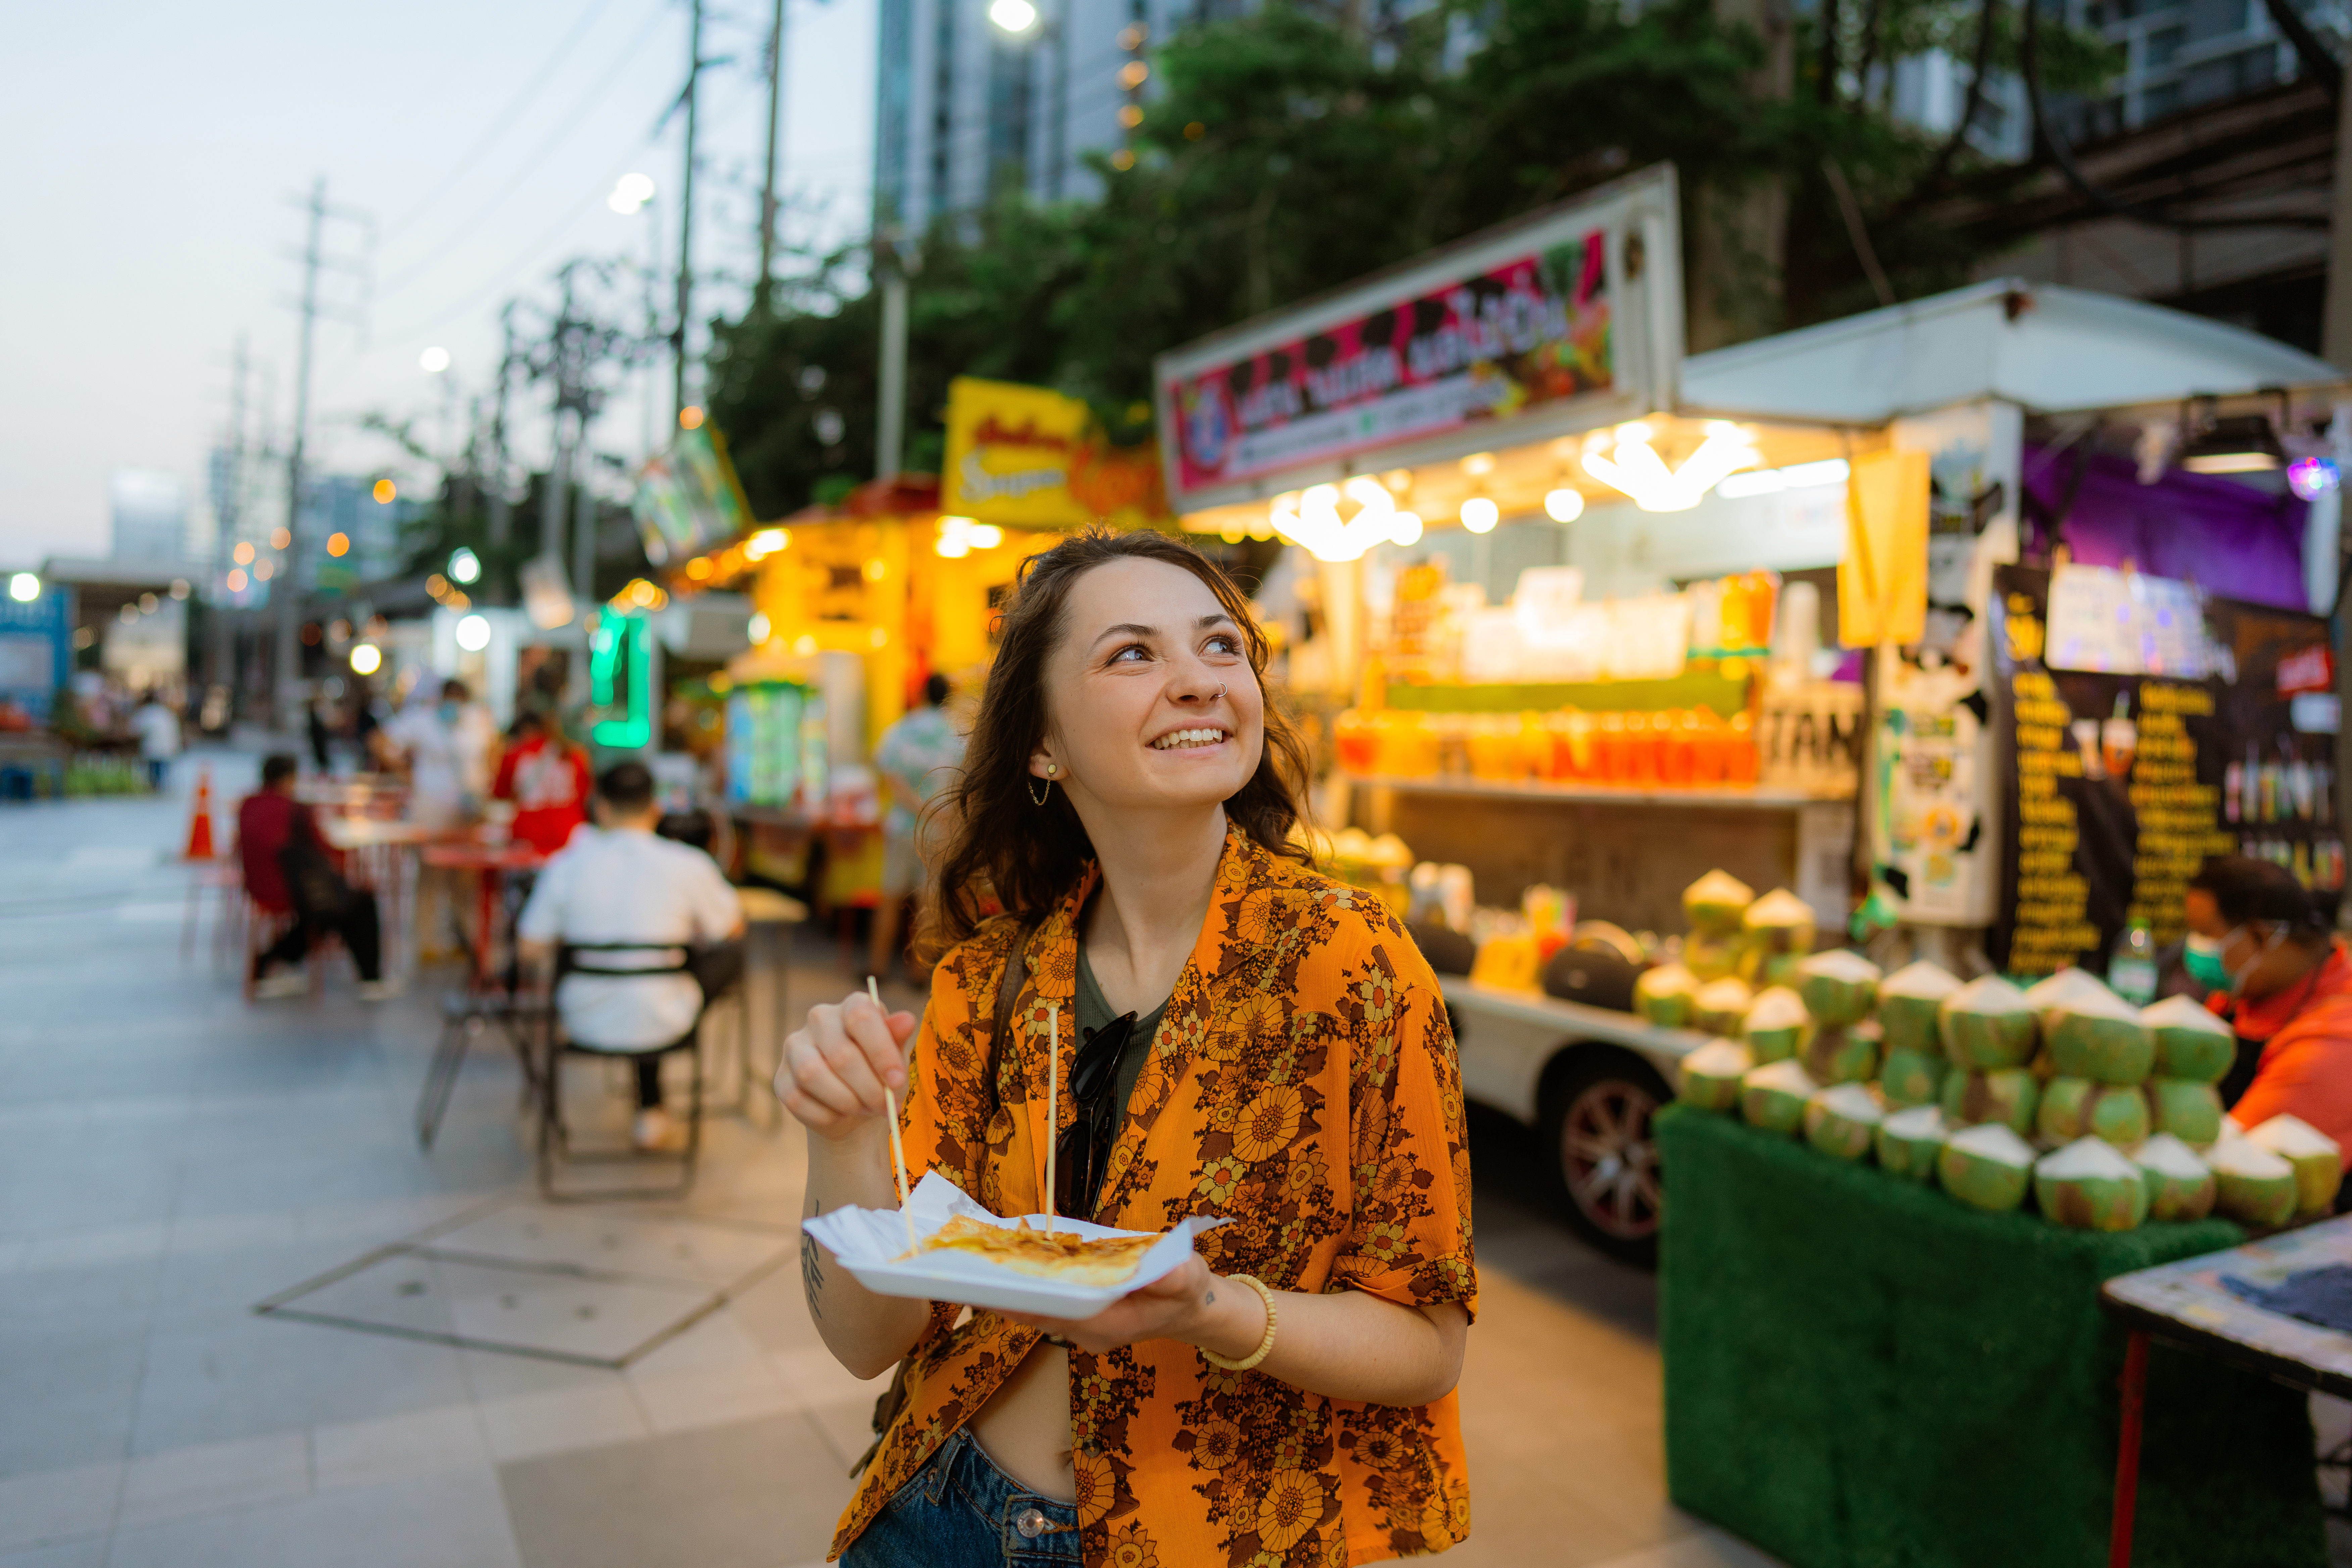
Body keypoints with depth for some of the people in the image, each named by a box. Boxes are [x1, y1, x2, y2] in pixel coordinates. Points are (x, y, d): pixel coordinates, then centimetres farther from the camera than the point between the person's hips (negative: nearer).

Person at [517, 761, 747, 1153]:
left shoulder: (567, 865, -5)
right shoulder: (688, 864, -9)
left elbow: (532, 951, 1)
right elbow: (732, 930, 7)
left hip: (584, 1024, 3)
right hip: (660, 1028, -3)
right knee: (729, 952, 23)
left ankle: (652, 1109, 39)